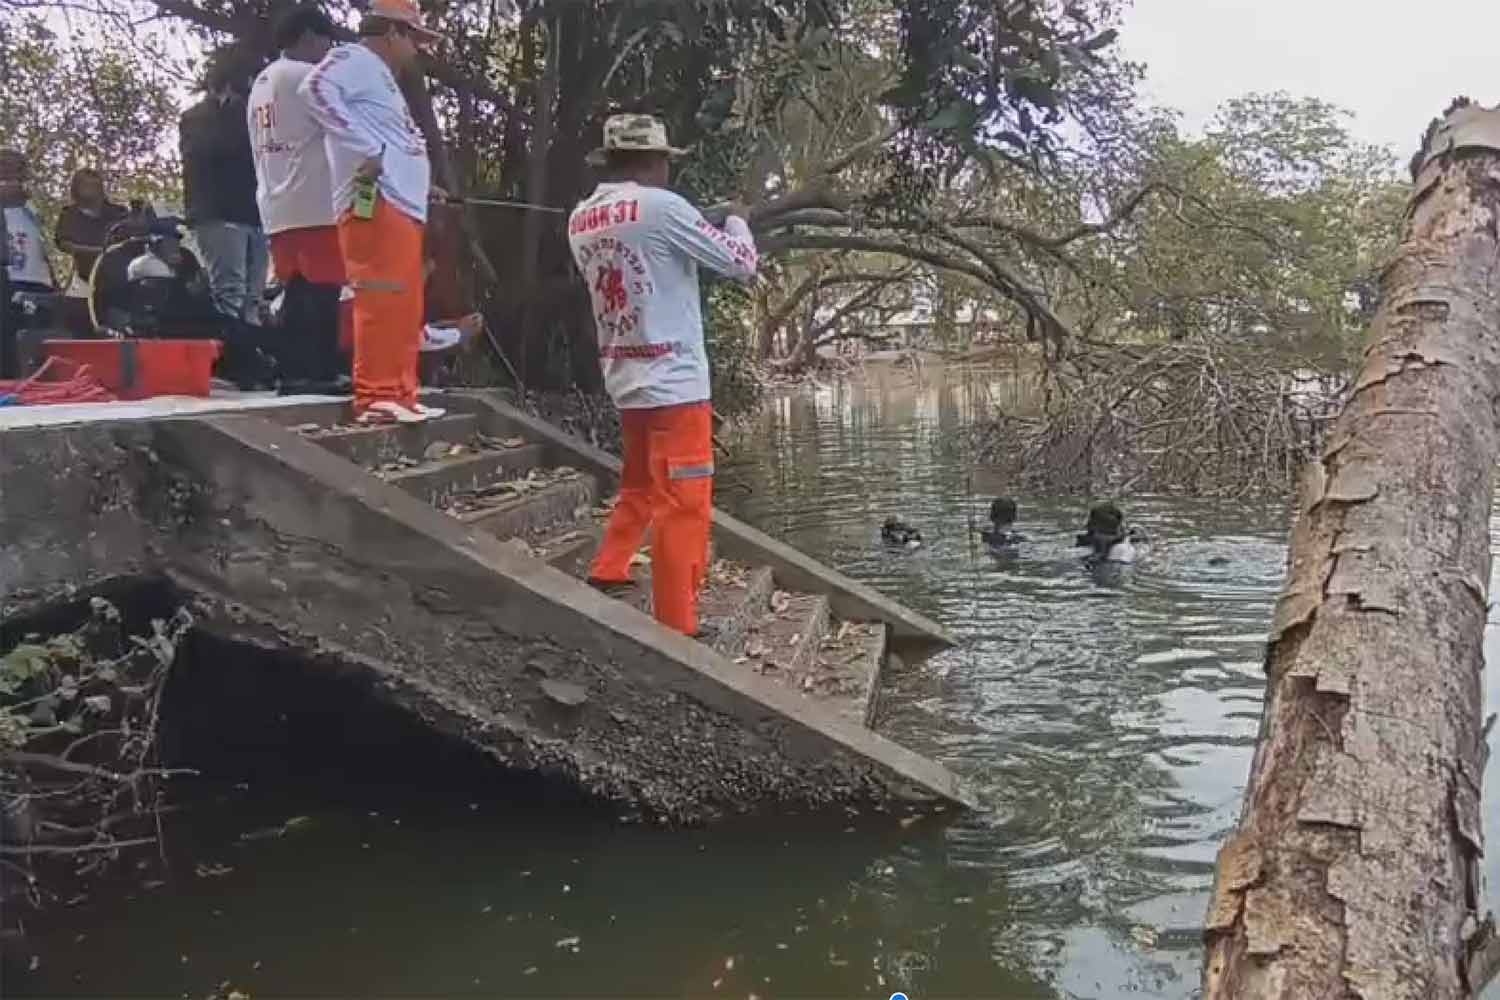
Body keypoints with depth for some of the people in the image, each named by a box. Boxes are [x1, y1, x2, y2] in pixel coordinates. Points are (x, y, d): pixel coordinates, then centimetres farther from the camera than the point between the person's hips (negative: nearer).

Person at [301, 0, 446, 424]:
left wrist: (421, 185, 21)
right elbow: (317, 89, -19)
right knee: (382, 303, -14)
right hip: (376, 203, -10)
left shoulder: (380, 76, 30)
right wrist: (367, 149, -21)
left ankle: (400, 395, 12)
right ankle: (376, 397, -14)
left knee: (405, 307, 9)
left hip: (402, 206, 10)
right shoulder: (354, 59, 0)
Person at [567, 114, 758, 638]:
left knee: (639, 489, 24)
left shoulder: (580, 220, 8)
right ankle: (676, 627, 2)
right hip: (673, 382, -8)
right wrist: (736, 220, 14)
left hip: (625, 380, 8)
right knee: (684, 507, -2)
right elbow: (742, 264, -5)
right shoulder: (661, 207, -13)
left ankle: (605, 576, 26)